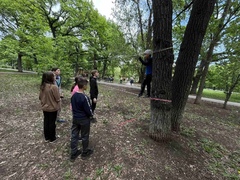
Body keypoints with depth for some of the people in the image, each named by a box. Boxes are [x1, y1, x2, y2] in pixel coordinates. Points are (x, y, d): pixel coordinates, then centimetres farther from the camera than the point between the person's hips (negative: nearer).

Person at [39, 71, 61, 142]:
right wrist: (59, 99, 2)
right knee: (52, 122, 10)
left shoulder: (42, 86, -4)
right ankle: (52, 138, 28)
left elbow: (40, 97, 6)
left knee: (46, 122, 18)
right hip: (53, 108, -6)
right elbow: (58, 99, -19)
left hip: (45, 107, 6)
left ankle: (46, 137, 35)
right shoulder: (54, 87, -25)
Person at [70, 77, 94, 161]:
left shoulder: (73, 95, -4)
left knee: (74, 135, 17)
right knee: (85, 136, 13)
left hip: (75, 118, 7)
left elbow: (72, 106, 6)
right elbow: (88, 110, -21)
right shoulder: (85, 97, -27)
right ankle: (85, 152, 34)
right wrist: (91, 115, 0)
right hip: (84, 119, -6)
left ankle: (73, 154, 34)